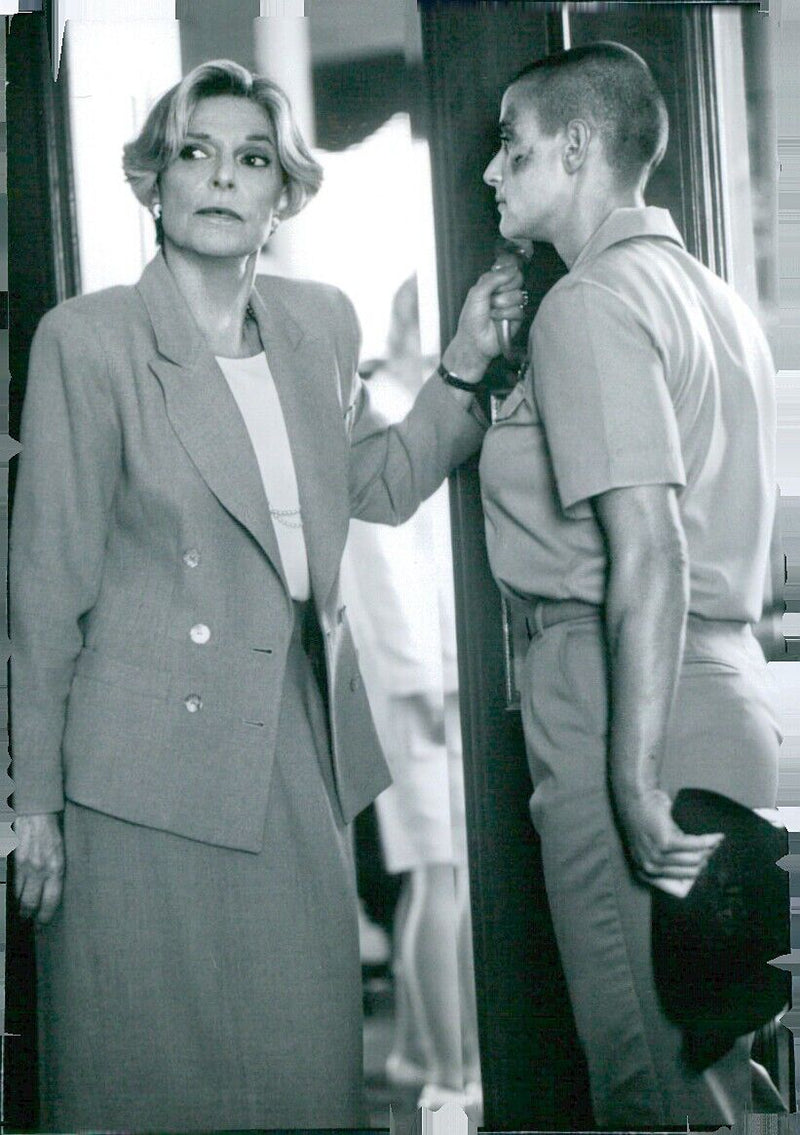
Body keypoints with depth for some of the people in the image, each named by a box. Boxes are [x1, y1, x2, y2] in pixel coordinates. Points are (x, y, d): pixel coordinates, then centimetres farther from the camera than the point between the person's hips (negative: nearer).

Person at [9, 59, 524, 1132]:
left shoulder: (320, 323, 7)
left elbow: (381, 486, 20)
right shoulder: (88, 338, -9)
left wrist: (465, 364, 6)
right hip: (154, 761, -5)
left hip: (303, 737, 5)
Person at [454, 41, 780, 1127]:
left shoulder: (591, 304, -12)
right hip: (729, 688, 10)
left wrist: (635, 781, -23)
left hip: (628, 707, -10)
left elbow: (648, 552, -21)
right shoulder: (713, 294, 18)